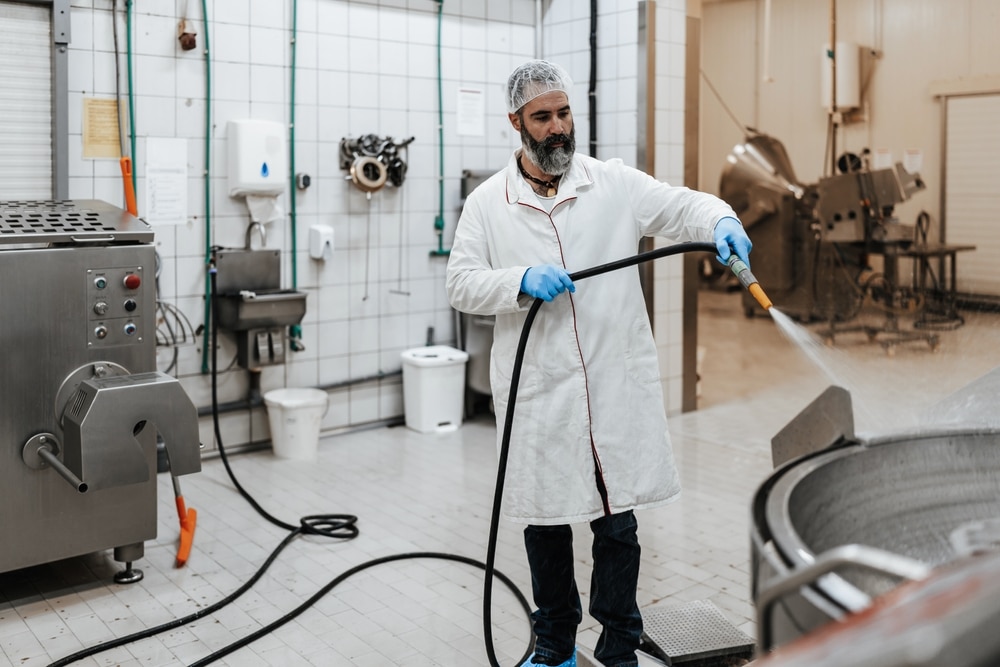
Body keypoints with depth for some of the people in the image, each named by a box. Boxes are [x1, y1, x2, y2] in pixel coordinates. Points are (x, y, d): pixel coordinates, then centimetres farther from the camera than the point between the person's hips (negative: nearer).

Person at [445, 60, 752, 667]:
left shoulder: (616, 183, 5)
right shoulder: (487, 203, 5)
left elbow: (680, 206, -3)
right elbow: (463, 283, 1)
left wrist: (721, 220, -25)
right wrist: (521, 281, -17)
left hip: (617, 387, 0)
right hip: (537, 393, 1)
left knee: (617, 522, 7)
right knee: (546, 521, 13)